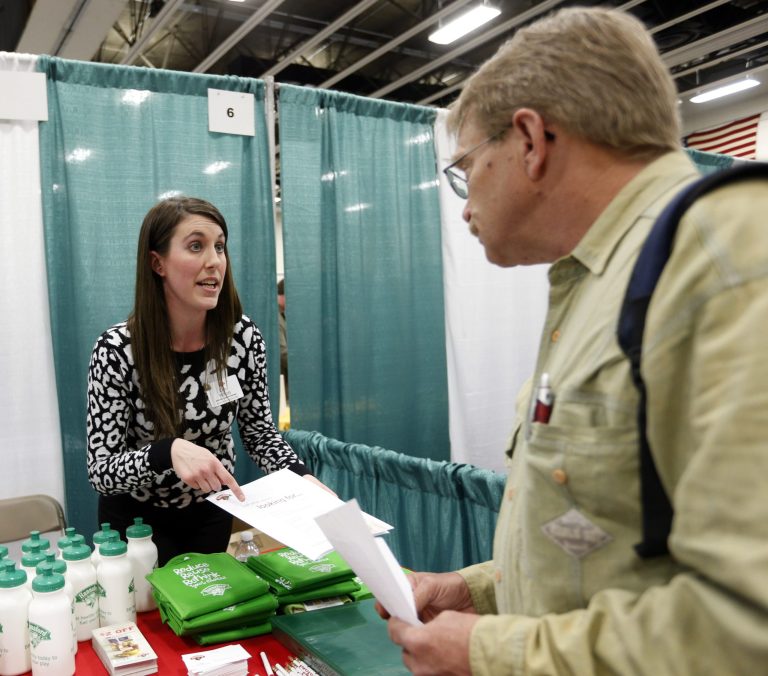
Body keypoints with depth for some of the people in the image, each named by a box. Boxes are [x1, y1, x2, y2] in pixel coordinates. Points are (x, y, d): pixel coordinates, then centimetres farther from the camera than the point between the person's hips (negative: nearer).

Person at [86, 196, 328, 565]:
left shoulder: (243, 337, -17)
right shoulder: (116, 350, -25)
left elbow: (259, 431, -6)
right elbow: (101, 470, -22)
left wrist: (301, 476, -23)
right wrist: (170, 451, -41)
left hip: (211, 512, 3)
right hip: (137, 519, -3)